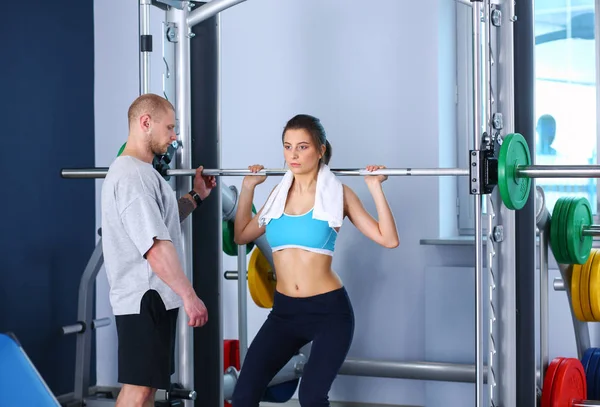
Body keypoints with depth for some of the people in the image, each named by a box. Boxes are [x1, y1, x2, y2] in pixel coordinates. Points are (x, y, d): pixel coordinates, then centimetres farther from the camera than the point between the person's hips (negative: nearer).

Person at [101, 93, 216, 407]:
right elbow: (155, 246, -27)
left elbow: (161, 222, 28)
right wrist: (189, 295, -27)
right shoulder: (134, 174, -19)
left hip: (152, 296, 11)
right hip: (145, 299, -11)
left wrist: (196, 196, 26)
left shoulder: (138, 171, 16)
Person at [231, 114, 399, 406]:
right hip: (284, 311, 4)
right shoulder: (279, 193, 8)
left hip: (329, 310, -4)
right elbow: (241, 235, 20)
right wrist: (248, 187, 16)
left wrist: (375, 187, -14)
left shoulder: (338, 193, -3)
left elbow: (388, 239, -10)